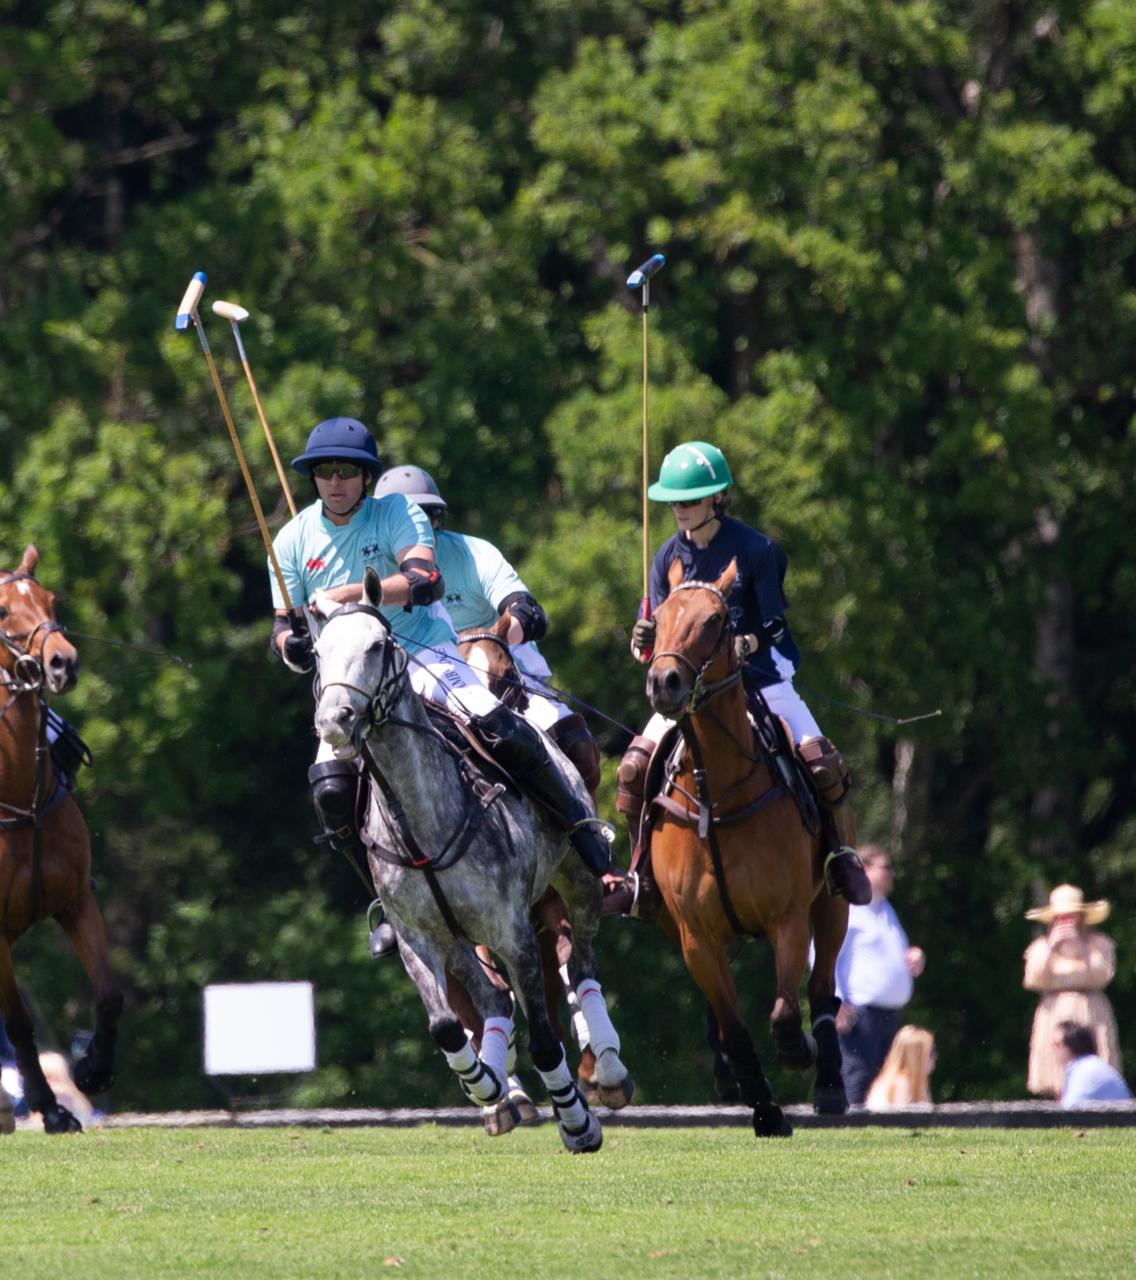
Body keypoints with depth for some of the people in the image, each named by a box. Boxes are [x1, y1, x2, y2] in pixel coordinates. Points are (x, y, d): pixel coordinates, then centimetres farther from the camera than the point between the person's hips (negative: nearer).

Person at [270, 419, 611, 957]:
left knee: (494, 725, -28)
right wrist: (291, 645, -16)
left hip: (419, 650, -2)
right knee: (332, 787, -22)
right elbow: (283, 626, 9)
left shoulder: (397, 513, -3)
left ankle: (580, 824, -8)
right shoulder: (294, 541, 6)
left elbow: (426, 580, -19)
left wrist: (355, 592, -32)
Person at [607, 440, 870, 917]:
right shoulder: (668, 558, 4)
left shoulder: (755, 550, -7)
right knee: (634, 767, -14)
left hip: (759, 676, -3)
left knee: (820, 760, -21)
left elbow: (774, 627, -7)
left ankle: (842, 853, 2)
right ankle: (643, 876, 0)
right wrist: (646, 641, -19)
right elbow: (662, 639, 4)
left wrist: (742, 645, -28)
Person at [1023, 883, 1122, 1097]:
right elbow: (1034, 980, -2)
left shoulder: (1099, 944, 7)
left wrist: (1079, 947, -13)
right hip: (1054, 1014, 1)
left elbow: (1099, 976, -7)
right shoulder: (1041, 947, 11)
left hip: (1090, 1014, -1)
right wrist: (1051, 947, -7)